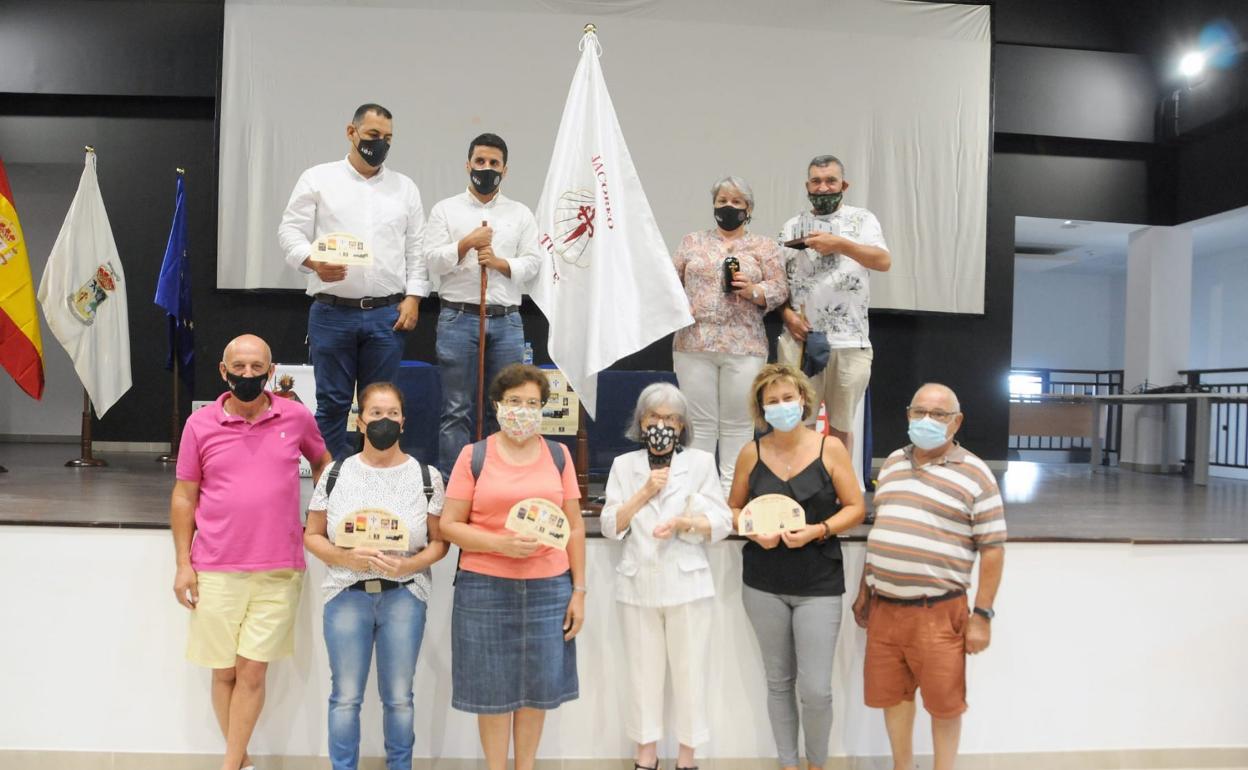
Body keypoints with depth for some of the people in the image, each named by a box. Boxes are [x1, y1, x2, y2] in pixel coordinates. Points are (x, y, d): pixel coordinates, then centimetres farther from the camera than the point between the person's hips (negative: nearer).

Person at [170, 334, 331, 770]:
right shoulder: (200, 424, 0)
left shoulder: (296, 417, 0)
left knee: (252, 671, 1)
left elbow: (322, 460, 19)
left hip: (278, 571, -1)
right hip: (215, 571, 1)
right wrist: (183, 564, 1)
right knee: (224, 671, 11)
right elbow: (184, 497, 5)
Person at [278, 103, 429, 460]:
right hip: (332, 312, -2)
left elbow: (417, 247, 10)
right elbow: (291, 231, 1)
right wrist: (314, 261, -19)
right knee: (332, 403, 3)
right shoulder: (318, 179, 6)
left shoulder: (405, 187, 13)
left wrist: (413, 297, 0)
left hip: (388, 314, 2)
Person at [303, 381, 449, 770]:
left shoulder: (426, 477, 0)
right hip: (347, 593, 1)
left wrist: (408, 565, -17)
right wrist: (345, 558, -13)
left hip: (404, 595, 0)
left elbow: (439, 541, 1)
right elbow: (312, 536, 6)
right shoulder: (336, 474, 2)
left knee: (399, 697, 10)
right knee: (346, 697, 9)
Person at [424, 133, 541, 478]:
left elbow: (532, 263, 6)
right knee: (457, 410, 0)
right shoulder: (445, 210, 9)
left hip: (507, 321, 2)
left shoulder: (521, 213, 14)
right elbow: (433, 261, 0)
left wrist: (499, 262, -9)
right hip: (458, 318, -2)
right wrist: (468, 243, -12)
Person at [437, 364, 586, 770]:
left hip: (549, 588, 2)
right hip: (485, 589, -2)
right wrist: (499, 543, -17)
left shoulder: (558, 455, 7)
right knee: (493, 688, 7)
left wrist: (579, 590, 4)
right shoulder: (474, 456, 1)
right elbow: (449, 524, -2)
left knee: (539, 686, 9)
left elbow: (574, 527, 8)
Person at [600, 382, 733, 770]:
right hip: (637, 584, 2)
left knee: (689, 671, 4)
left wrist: (684, 523, -18)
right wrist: (644, 493, -9)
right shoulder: (624, 465, 7)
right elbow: (610, 526, 2)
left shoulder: (701, 462, 3)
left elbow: (722, 523, -1)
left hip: (686, 583, -1)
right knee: (643, 671, 11)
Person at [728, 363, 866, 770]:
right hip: (764, 584, 2)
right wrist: (754, 531, -11)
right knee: (779, 682, 12)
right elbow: (733, 508, 9)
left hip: (819, 585, -2)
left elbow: (856, 508, -1)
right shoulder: (751, 452, 1)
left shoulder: (830, 448, -4)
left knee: (816, 690, -3)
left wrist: (818, 531, -16)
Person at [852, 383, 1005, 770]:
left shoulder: (975, 474, -6)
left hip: (938, 612, -5)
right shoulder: (892, 463, 11)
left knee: (944, 702, 9)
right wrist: (864, 591, 17)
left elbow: (992, 548, -7)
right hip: (884, 607, 5)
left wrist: (982, 615, -10)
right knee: (891, 694, 16)